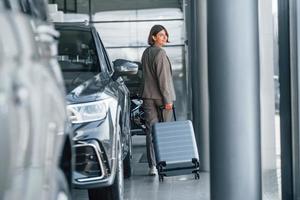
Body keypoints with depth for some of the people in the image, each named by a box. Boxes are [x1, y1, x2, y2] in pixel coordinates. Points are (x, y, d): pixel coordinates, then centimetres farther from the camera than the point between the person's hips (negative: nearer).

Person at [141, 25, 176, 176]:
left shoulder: (145, 53, 13)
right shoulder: (160, 53, -11)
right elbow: (163, 78, -16)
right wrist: (168, 99, -15)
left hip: (148, 96, 6)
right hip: (160, 96, -6)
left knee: (151, 131, 1)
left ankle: (152, 166, -4)